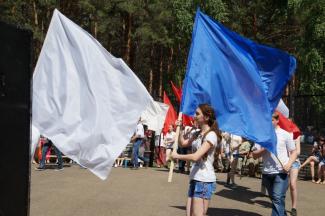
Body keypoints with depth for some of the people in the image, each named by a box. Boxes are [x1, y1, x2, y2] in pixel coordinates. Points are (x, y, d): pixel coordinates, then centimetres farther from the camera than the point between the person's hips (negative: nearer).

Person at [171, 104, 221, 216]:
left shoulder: (211, 135, -15)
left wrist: (177, 156, -9)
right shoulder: (197, 134, 14)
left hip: (205, 180, -9)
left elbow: (195, 157, -23)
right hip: (194, 179, 9)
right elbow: (183, 143, 27)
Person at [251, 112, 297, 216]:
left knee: (277, 199, -14)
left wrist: (289, 164, -14)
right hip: (266, 173, 4)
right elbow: (254, 155, 4)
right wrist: (264, 149, -14)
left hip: (281, 172, -4)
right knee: (274, 199, 17)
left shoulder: (285, 134, 0)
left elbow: (294, 152, 3)